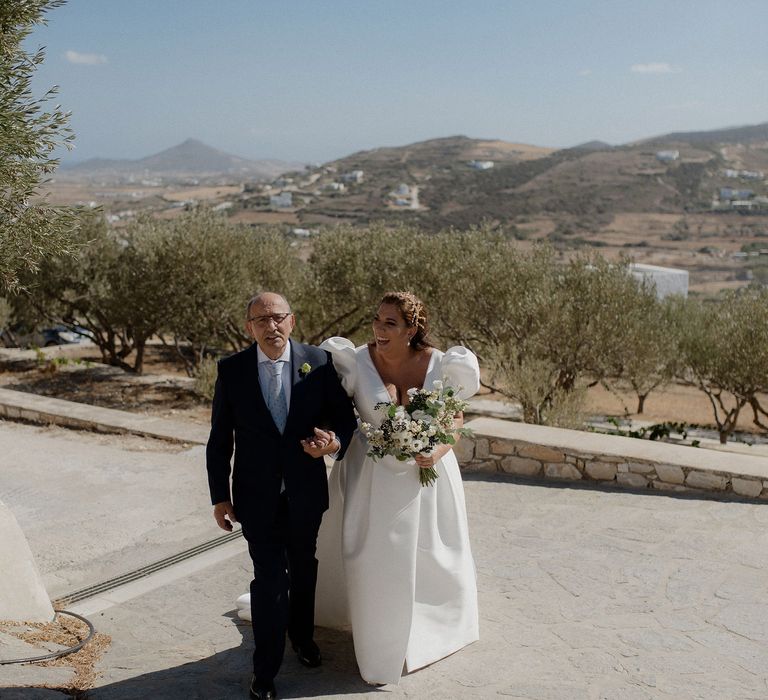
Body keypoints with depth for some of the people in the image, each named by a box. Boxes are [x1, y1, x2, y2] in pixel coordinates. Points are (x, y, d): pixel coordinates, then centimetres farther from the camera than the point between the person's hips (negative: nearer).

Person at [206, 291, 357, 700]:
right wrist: (220, 496, -2)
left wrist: (335, 442, -23)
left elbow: (344, 417, -1)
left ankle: (302, 634, 48)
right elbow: (219, 438, -2)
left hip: (306, 493, 2)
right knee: (269, 579, -3)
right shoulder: (232, 370, -7)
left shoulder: (319, 362, -7)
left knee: (303, 569, 22)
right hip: (258, 497, -2)